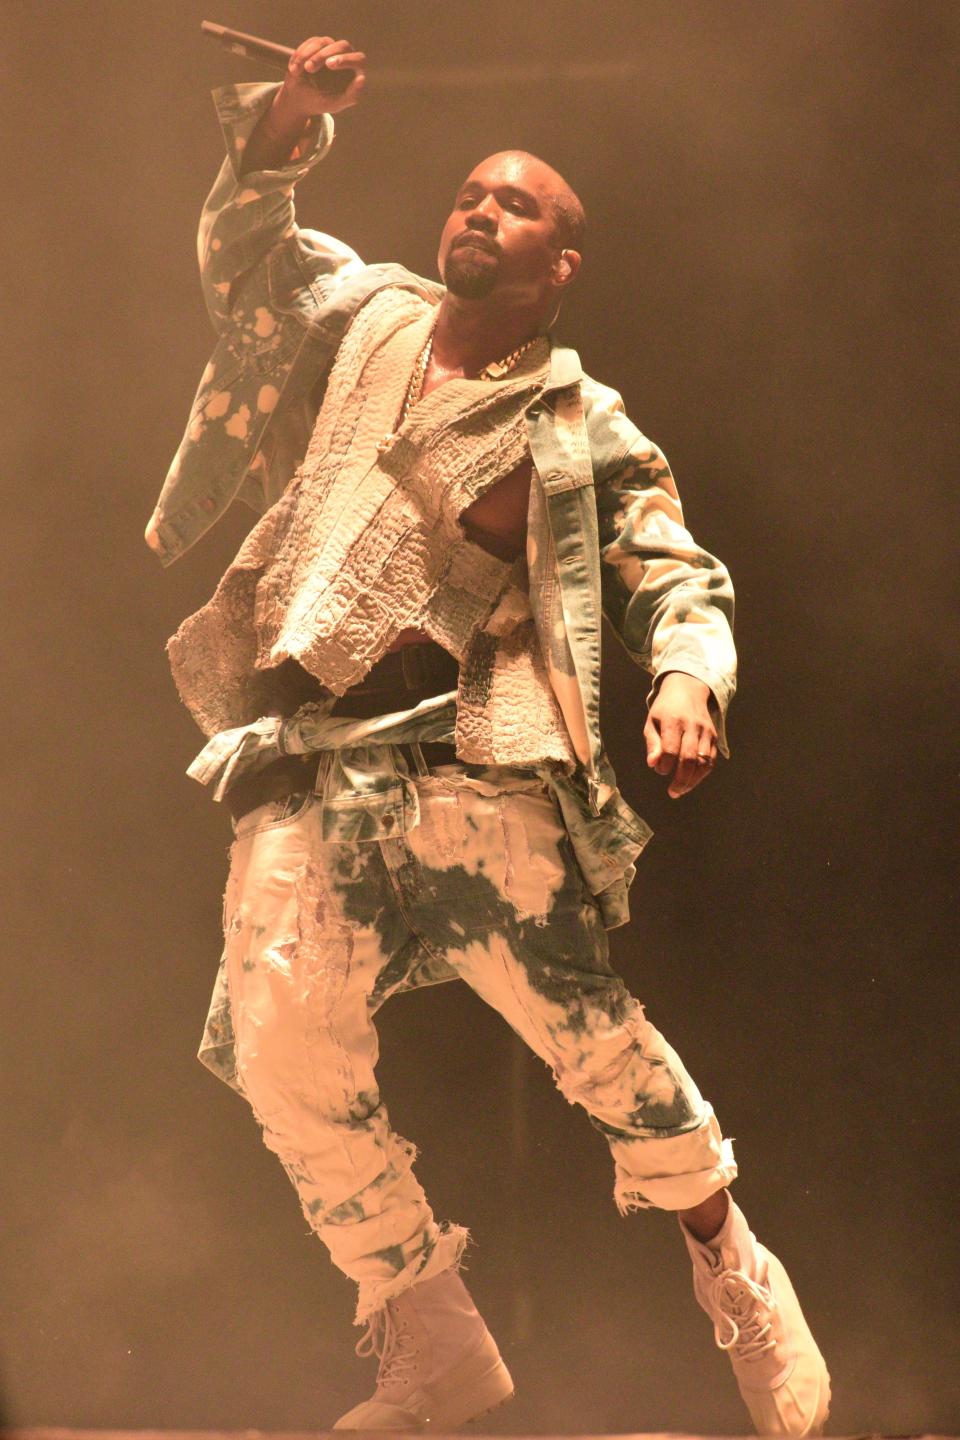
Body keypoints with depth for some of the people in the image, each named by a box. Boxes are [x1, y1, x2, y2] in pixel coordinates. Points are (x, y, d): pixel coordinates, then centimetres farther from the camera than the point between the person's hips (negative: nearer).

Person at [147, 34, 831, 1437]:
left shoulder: (581, 432, 5)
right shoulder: (360, 315, 16)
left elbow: (679, 582, 1)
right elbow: (242, 243, 29)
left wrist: (687, 681, -21)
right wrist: (280, 129, 10)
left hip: (465, 759, -3)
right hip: (301, 767, 3)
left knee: (587, 1026, -12)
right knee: (285, 1053, -10)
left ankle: (730, 1266, 15)